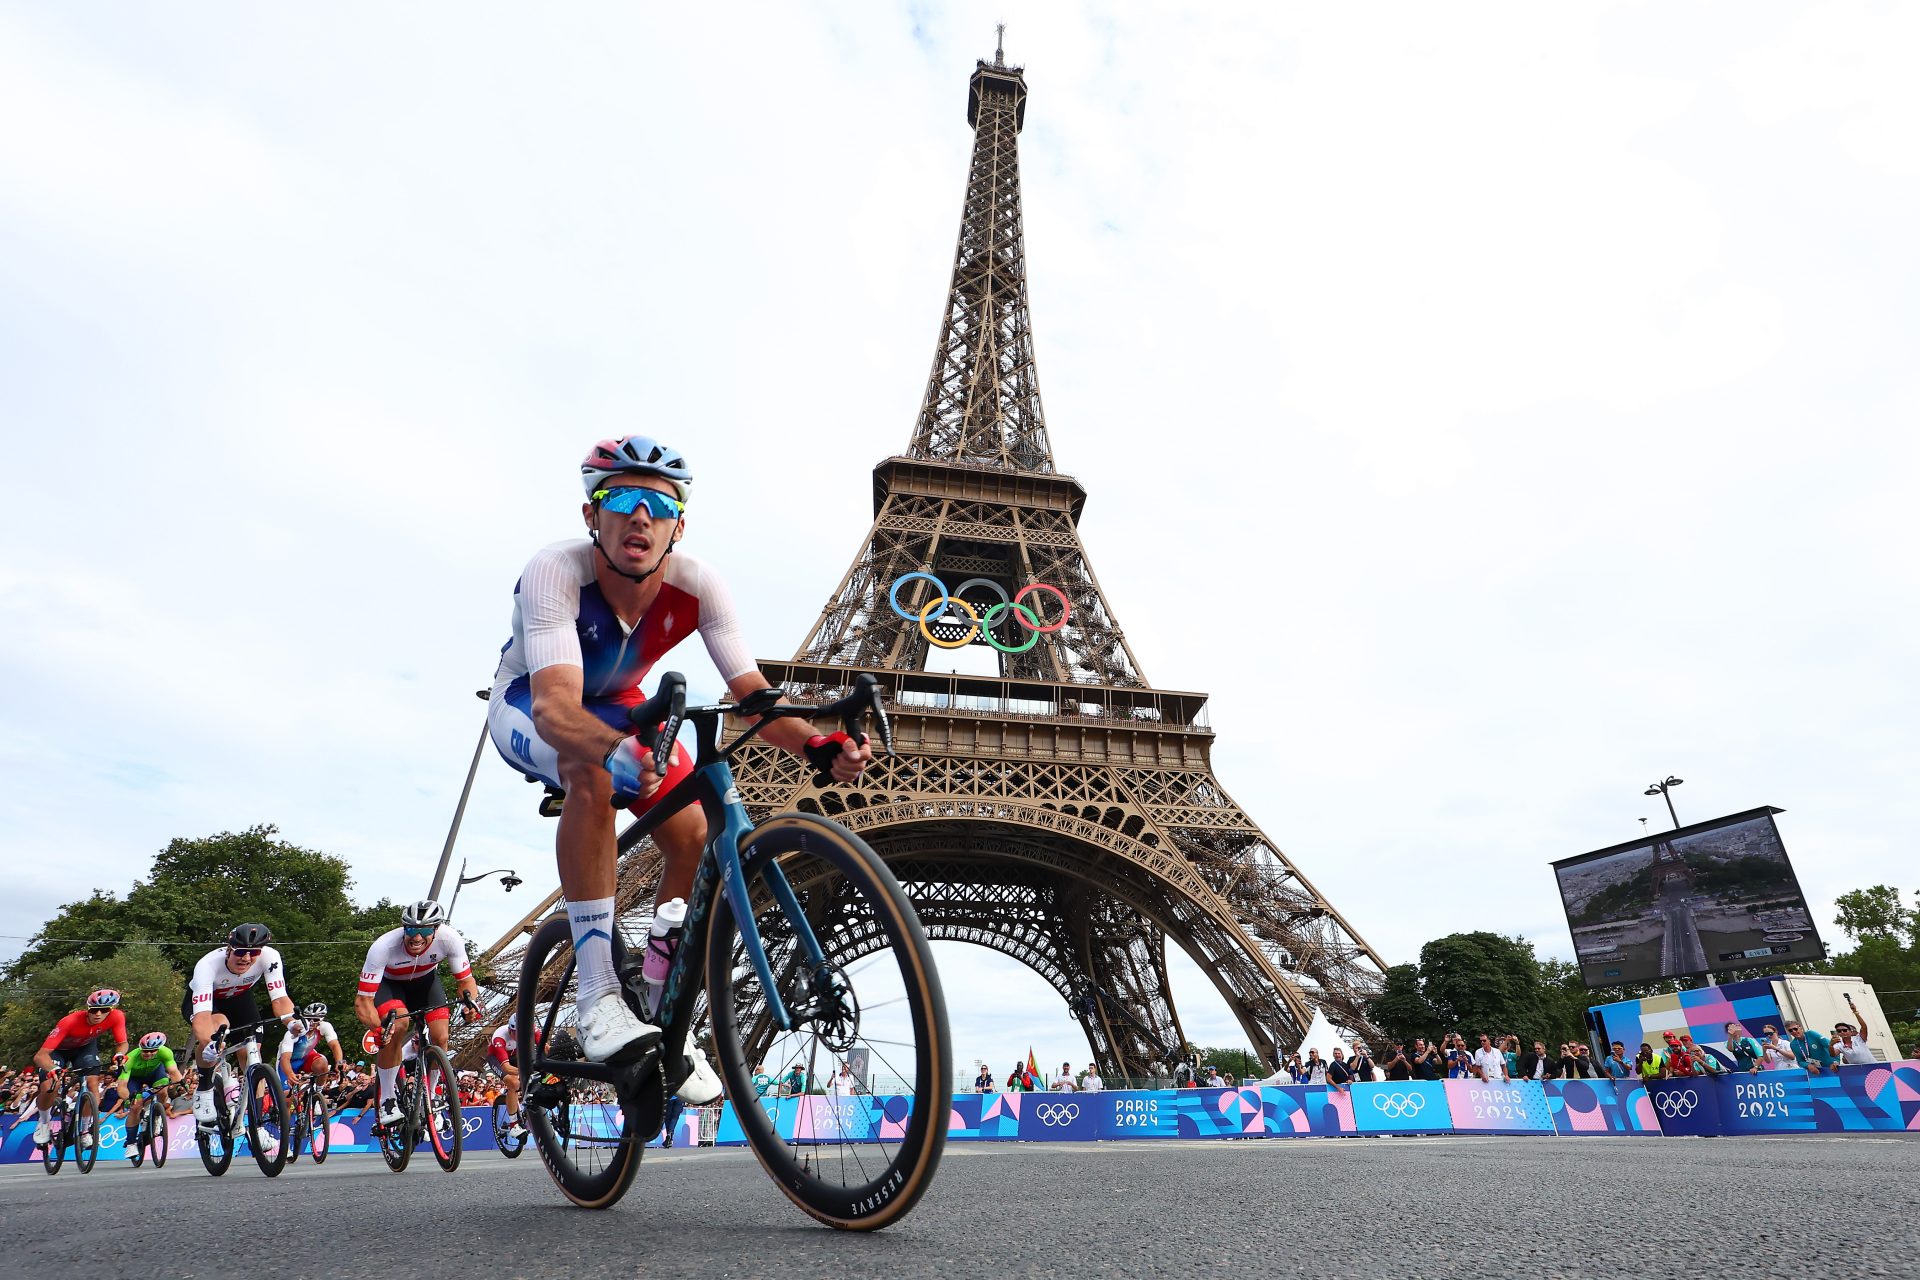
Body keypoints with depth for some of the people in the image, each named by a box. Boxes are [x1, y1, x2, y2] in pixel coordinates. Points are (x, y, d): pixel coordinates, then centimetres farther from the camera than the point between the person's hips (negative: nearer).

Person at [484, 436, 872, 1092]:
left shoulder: (697, 586, -26)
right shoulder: (555, 571, -35)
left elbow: (750, 694, -30)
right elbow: (554, 705, -49)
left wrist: (818, 746, -49)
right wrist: (614, 747, -70)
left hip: (616, 705, 4)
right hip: (529, 705, -3)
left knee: (696, 837, -14)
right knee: (592, 773, -38)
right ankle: (597, 995, -30)